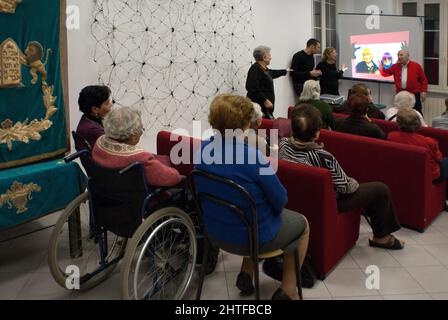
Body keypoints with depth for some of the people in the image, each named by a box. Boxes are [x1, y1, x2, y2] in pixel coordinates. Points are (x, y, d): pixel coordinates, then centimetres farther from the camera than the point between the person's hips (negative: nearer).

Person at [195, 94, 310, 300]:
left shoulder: (203, 150, -9)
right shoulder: (252, 157, -30)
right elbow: (280, 200, -18)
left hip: (215, 232, 6)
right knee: (302, 224, 22)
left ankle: (246, 274, 37)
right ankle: (287, 291, 26)